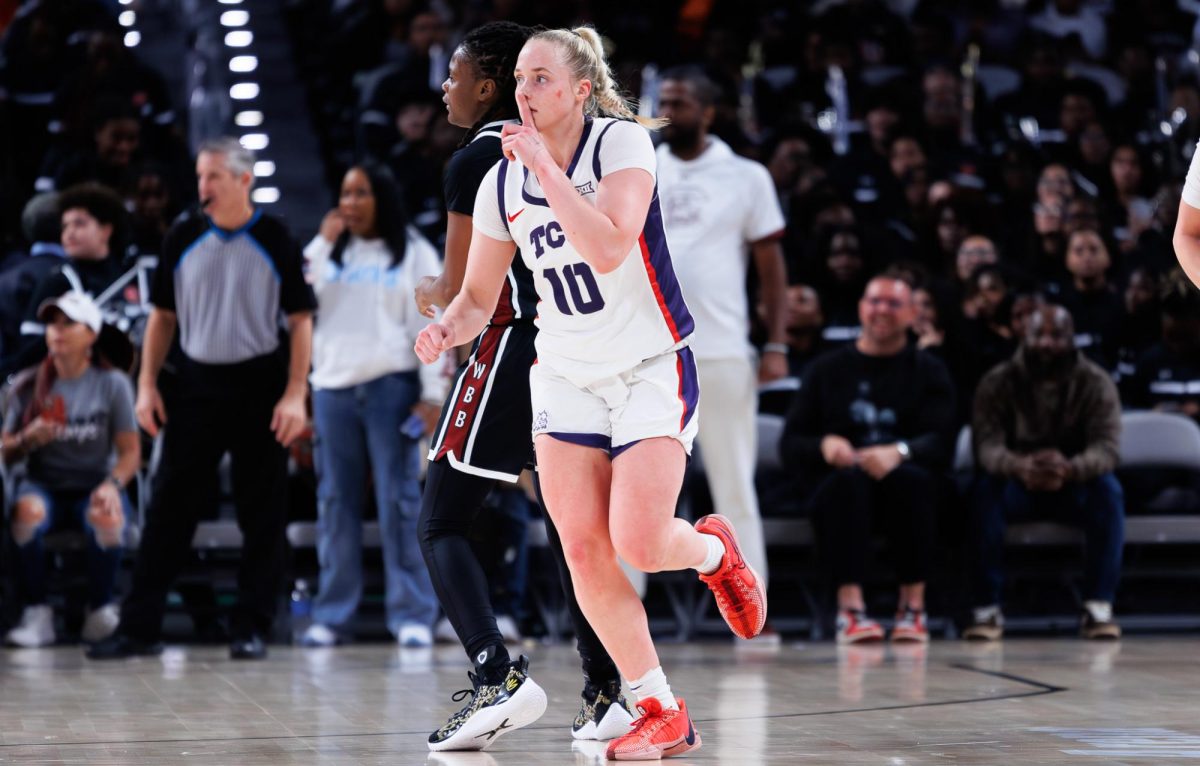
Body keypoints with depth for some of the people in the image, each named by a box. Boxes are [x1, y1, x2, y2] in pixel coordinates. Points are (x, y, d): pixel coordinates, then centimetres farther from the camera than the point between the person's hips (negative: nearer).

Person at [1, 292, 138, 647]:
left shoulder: (112, 384, 1)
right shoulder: (30, 385, 6)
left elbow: (131, 450, -3)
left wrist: (112, 484, -21)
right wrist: (29, 439, -16)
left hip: (94, 485, -1)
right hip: (43, 485, 1)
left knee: (107, 518, -37)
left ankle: (100, 610, -11)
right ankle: (37, 614, -24)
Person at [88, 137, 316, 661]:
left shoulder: (275, 241, -3)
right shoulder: (184, 239, 5)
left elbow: (300, 320, -2)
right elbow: (163, 315, 11)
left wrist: (295, 395, -11)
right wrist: (147, 385, 3)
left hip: (259, 386, -2)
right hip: (196, 383, 2)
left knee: (262, 514, 1)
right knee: (169, 508, 0)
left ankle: (252, 629, 9)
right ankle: (140, 626, 3)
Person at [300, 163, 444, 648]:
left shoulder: (414, 253, 6)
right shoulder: (331, 252, 16)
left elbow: (429, 325, 1)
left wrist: (432, 394, -7)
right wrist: (321, 244, 0)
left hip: (390, 386, -3)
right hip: (332, 386, 4)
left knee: (399, 501, -5)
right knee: (336, 503, 5)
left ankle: (413, 616, -4)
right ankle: (331, 615, 9)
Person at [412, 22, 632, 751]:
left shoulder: (477, 160, -8)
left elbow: (460, 290, -8)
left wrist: (430, 295, 13)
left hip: (513, 348, -7)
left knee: (443, 524, -1)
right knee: (569, 526, 14)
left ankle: (497, 675, -18)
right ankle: (607, 691, 8)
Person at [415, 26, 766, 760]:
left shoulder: (624, 143, -15)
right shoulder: (501, 184, 0)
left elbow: (607, 250, -30)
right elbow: (478, 297, 8)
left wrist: (545, 165, -29)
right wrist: (450, 330, -13)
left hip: (653, 368, -5)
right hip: (566, 376, 5)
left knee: (639, 541, -18)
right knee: (583, 549, -6)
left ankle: (713, 549, 20)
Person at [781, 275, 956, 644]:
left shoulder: (929, 370, 10)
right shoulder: (828, 369, 13)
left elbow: (941, 442, -7)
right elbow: (790, 444, 6)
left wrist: (900, 452, -30)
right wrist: (824, 445, -18)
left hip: (906, 488, 0)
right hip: (839, 489, 0)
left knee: (911, 477, -34)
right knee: (849, 476, -34)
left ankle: (913, 606, -30)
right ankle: (850, 606, -41)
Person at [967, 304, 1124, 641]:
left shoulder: (1097, 383, -7)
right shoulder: (997, 383, -8)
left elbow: (1106, 447, -21)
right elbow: (986, 445, -22)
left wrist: (1069, 469, -45)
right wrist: (1020, 466, -46)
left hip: (1074, 487, 0)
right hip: (1017, 485, 0)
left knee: (1108, 489, -32)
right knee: (984, 489, -33)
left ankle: (1099, 608, -30)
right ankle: (987, 610, -30)